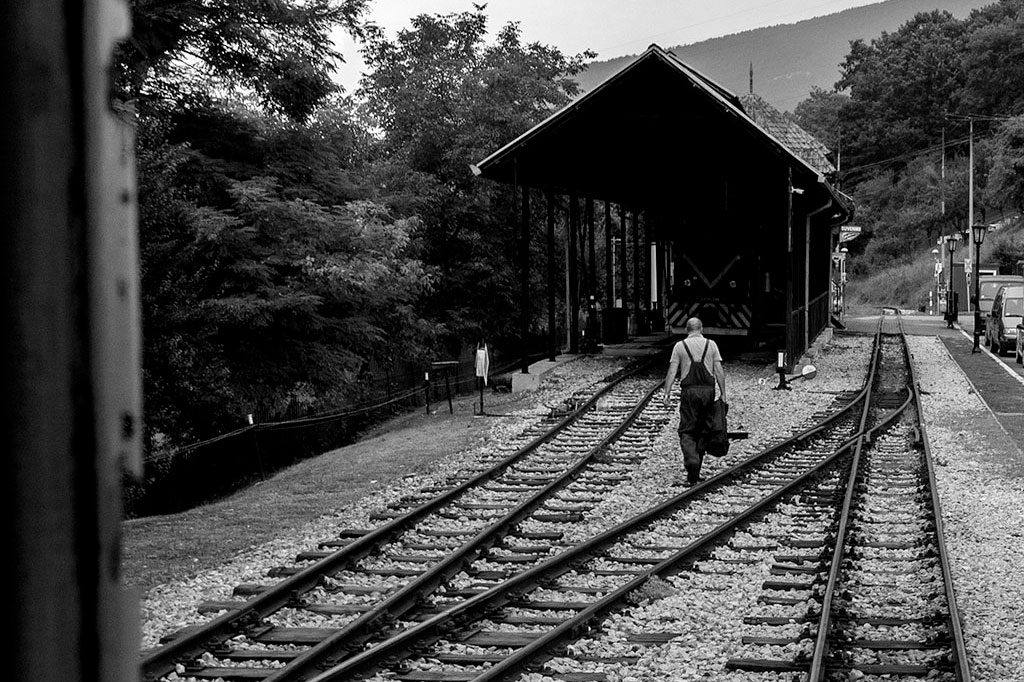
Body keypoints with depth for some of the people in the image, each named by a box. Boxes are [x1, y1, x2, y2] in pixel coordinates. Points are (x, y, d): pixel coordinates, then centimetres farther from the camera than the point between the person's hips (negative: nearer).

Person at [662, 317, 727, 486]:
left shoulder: (680, 346, 5)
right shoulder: (711, 345, 7)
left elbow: (672, 372, -3)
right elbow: (719, 371, 1)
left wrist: (667, 393, -4)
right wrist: (723, 394, 3)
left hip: (689, 391, -1)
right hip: (708, 390, 2)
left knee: (686, 431, 3)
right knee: (703, 432, 11)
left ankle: (691, 460, -23)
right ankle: (695, 473, 14)